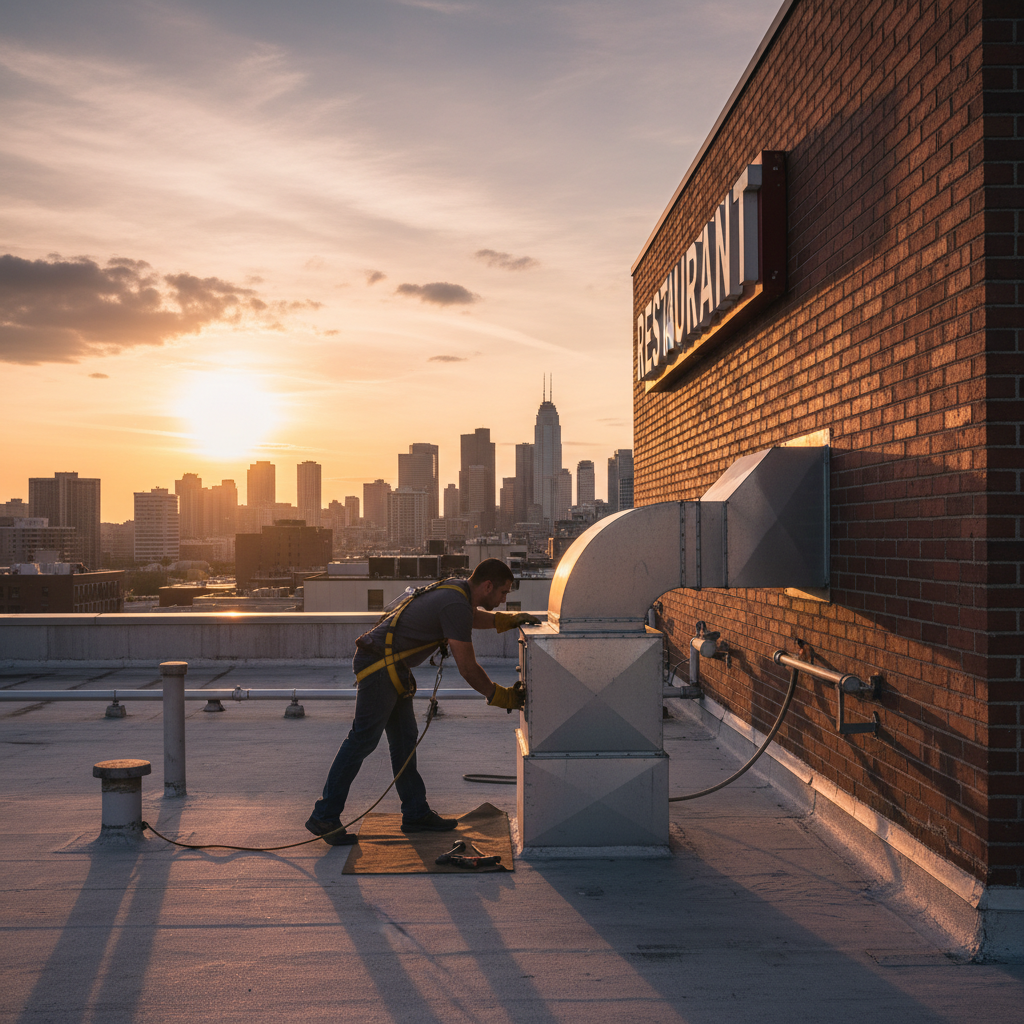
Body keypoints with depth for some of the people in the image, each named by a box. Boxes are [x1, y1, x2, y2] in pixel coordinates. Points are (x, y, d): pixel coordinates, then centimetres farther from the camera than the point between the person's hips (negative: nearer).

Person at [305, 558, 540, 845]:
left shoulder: (456, 587, 9)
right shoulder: (456, 605, -20)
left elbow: (473, 616, 35)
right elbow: (468, 669, -18)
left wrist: (509, 619, 19)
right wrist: (502, 697, -7)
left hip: (391, 667, 11)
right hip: (380, 665, -11)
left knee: (404, 739, 13)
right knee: (363, 740, -8)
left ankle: (416, 813, 19)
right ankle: (324, 817, -3)